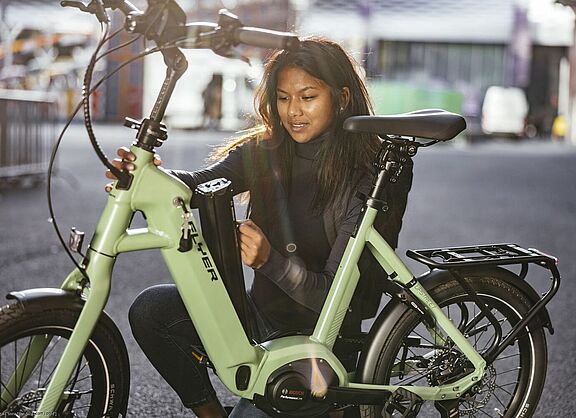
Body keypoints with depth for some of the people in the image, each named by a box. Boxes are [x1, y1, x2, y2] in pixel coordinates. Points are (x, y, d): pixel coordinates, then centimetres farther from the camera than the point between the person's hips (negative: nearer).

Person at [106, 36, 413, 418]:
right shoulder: (263, 151, 0)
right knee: (151, 310, -15)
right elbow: (202, 184, -18)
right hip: (263, 314, 5)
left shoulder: (367, 180, -17)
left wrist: (270, 260, -38)